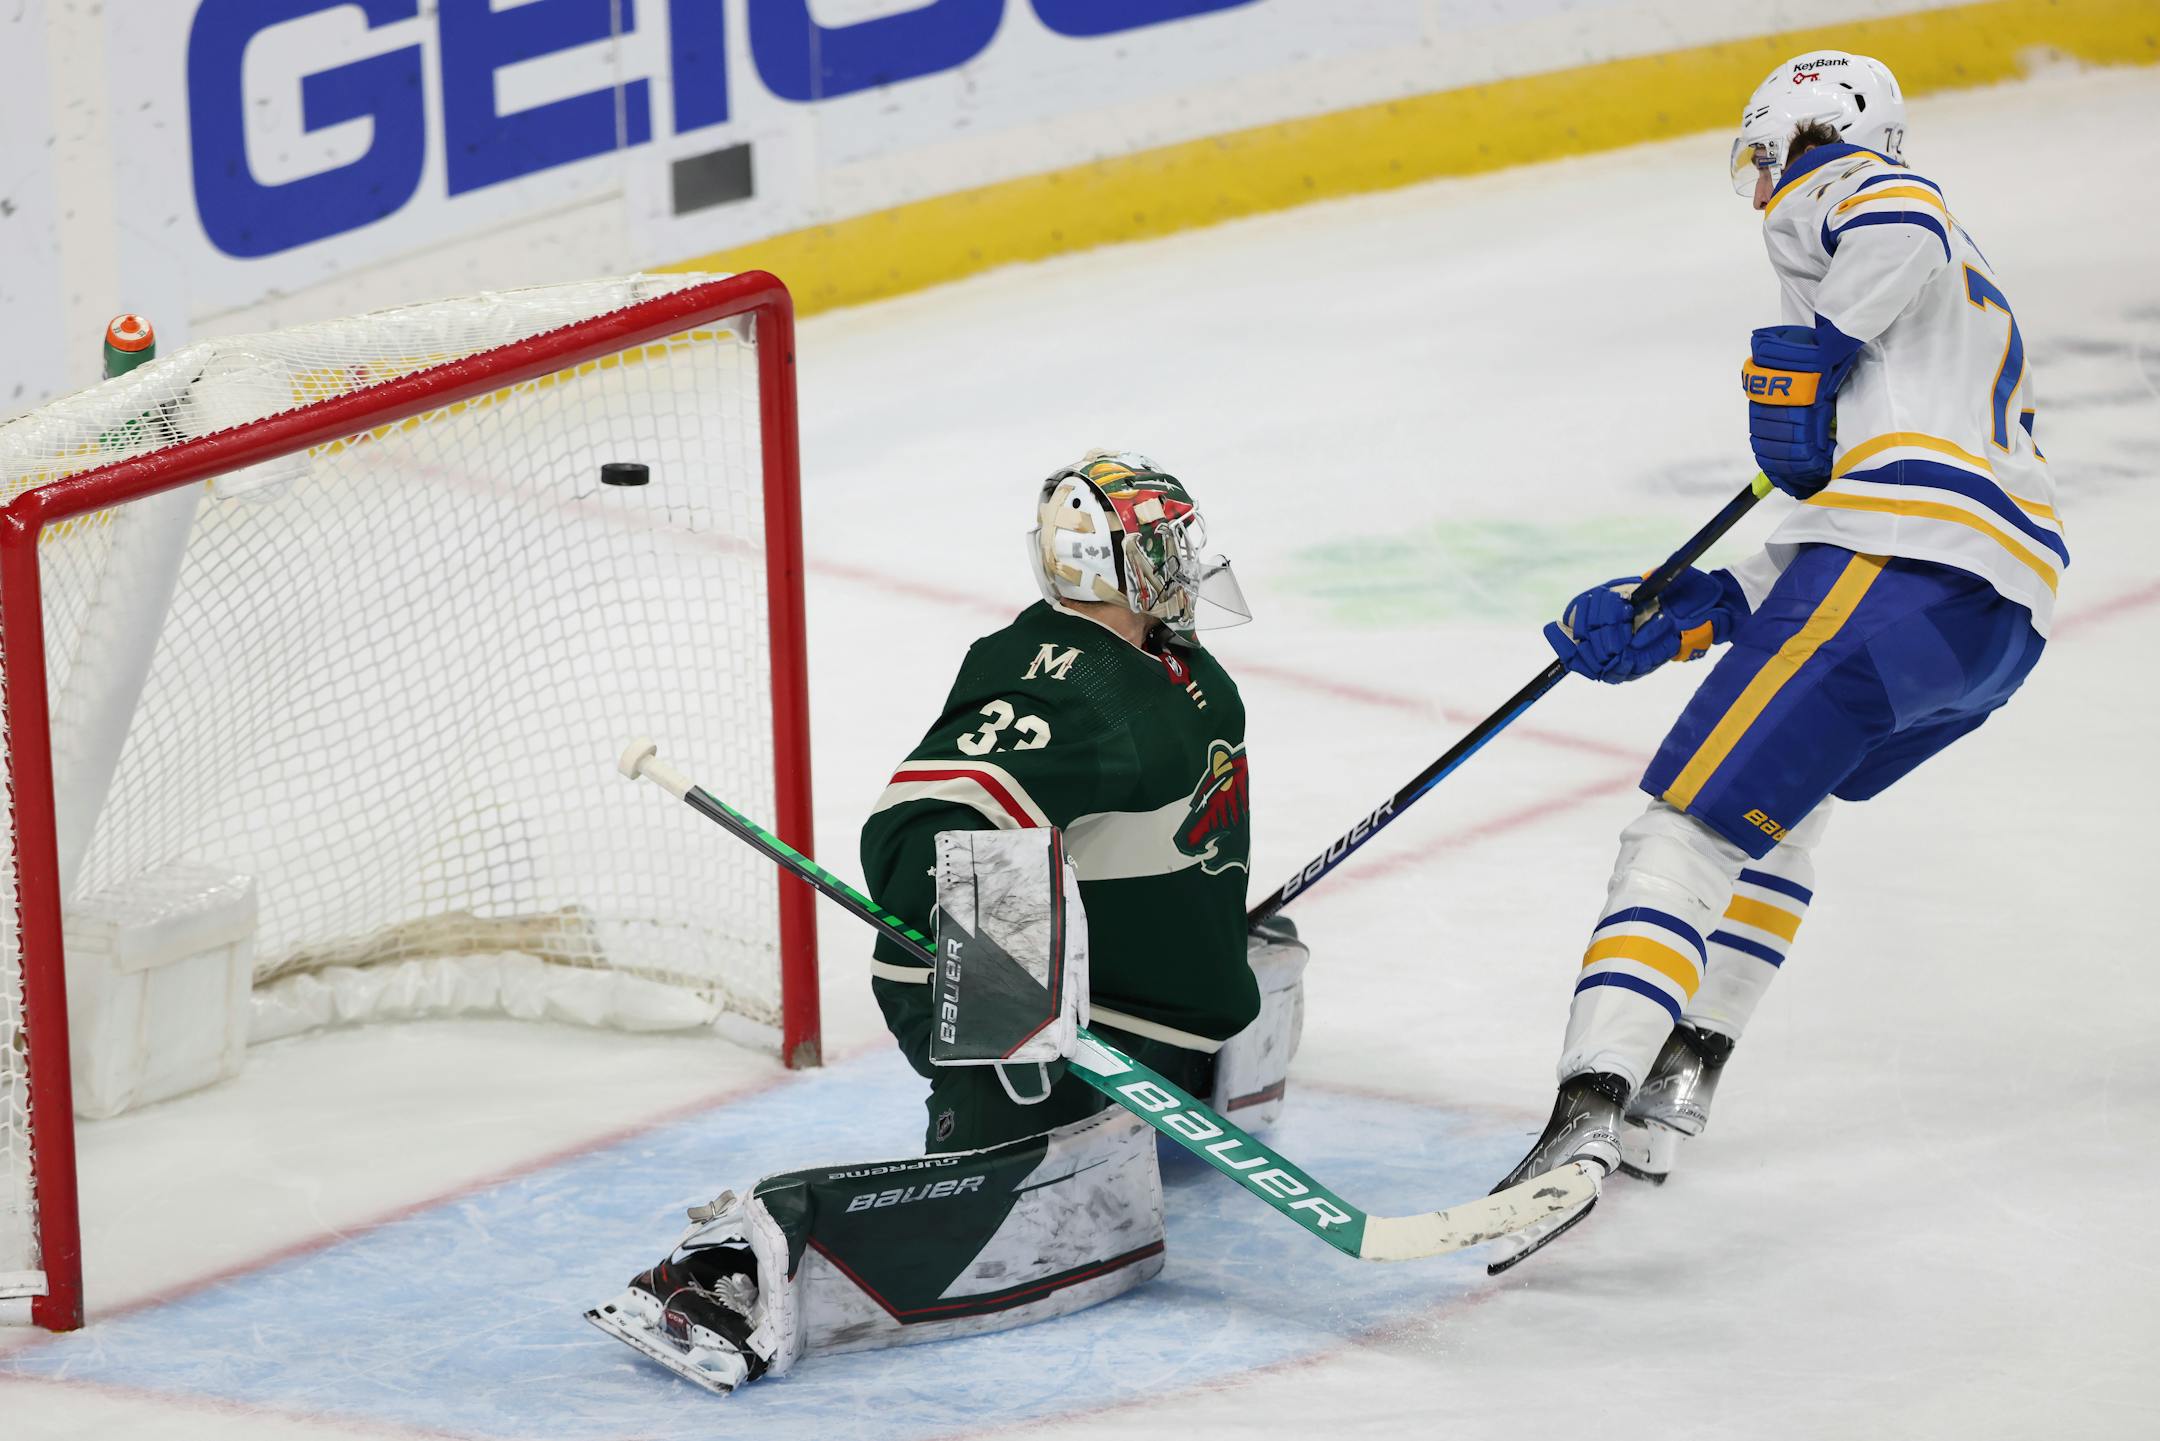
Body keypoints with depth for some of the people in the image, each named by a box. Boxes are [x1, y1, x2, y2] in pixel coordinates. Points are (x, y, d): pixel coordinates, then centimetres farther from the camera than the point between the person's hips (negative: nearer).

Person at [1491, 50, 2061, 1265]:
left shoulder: (1826, 189, 12)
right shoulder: (1974, 306, 37)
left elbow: (1898, 228, -16)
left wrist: (1806, 366, -8)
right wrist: (1678, 619, 20)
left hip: (1896, 572, -9)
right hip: (2011, 618, 9)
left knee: (1688, 830, -11)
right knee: (1787, 789, 29)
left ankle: (1588, 1119, -26)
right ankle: (1682, 1078, 20)